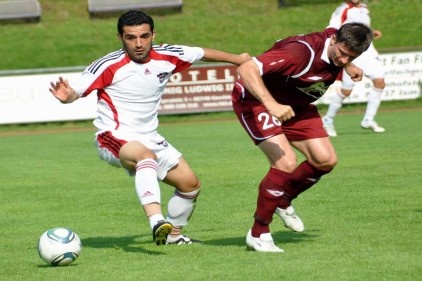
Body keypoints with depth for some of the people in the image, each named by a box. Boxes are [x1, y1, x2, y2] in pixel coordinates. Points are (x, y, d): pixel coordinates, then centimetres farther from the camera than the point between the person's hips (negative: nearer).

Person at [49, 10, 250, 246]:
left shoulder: (166, 57, -4)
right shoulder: (110, 66, -19)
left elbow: (202, 53, 12)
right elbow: (76, 90, -22)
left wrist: (238, 59, 22)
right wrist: (66, 96, -45)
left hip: (150, 138, 7)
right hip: (115, 138, -7)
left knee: (191, 184, 10)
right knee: (147, 156, -39)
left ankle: (173, 234, 33)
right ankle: (157, 222, -55)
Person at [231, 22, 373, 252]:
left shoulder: (338, 53, -12)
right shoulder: (303, 52, -37)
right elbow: (246, 69, -45)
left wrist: (348, 66, 6)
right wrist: (272, 105, -55)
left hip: (295, 104, 8)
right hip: (255, 99, -8)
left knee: (325, 160, -1)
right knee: (286, 162, -24)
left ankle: (283, 201, 27)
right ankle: (258, 234, -8)